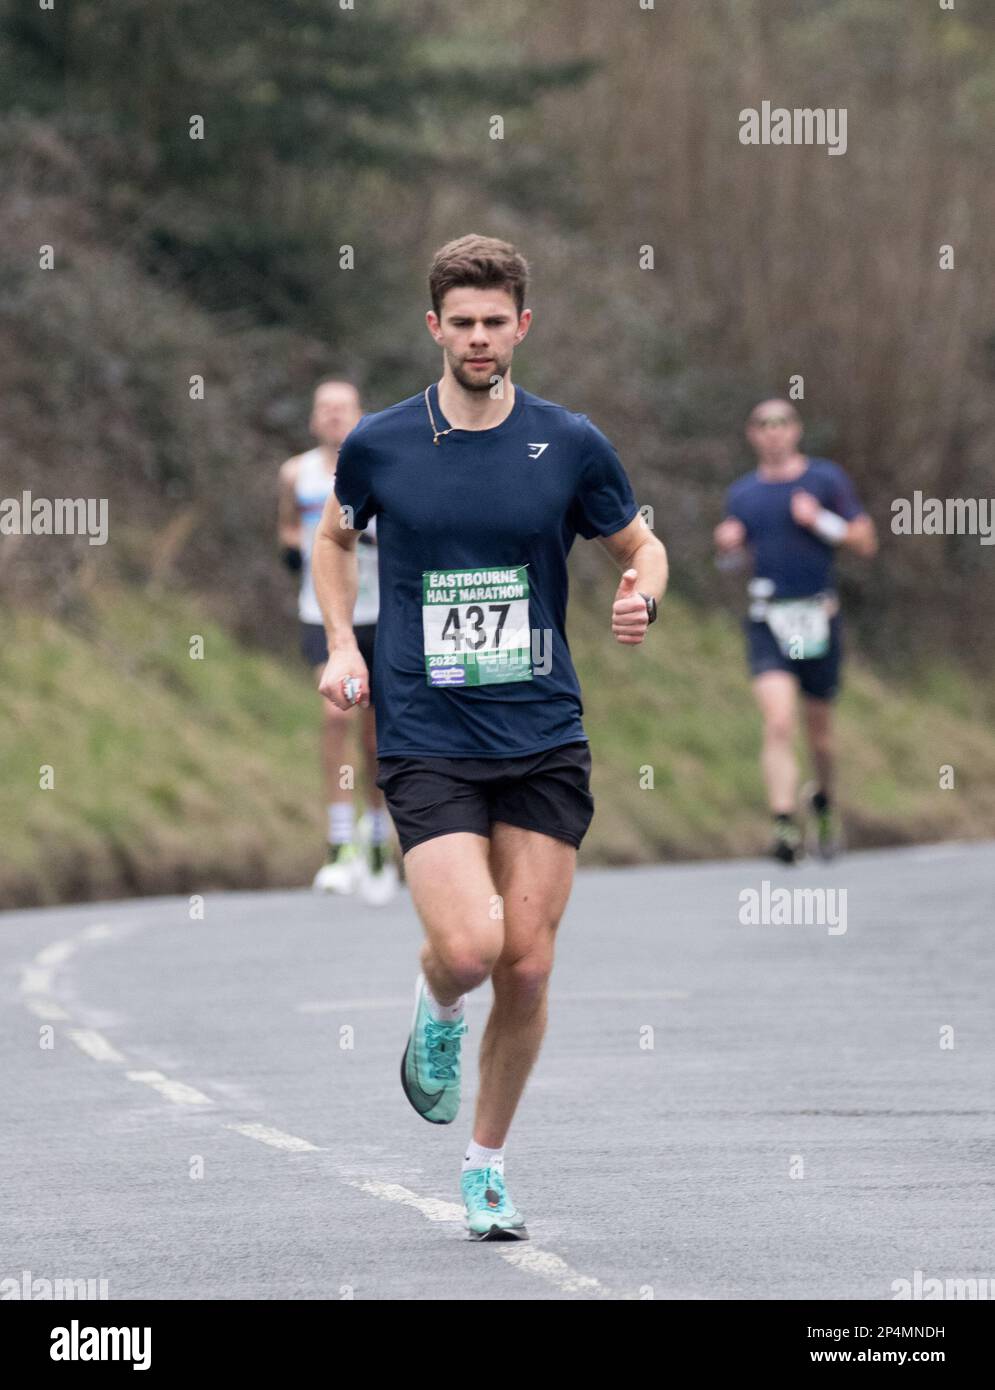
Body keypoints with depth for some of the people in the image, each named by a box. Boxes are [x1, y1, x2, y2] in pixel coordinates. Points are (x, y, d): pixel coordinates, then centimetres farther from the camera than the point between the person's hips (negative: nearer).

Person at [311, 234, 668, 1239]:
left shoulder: (570, 445, 0)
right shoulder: (378, 446, 0)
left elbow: (638, 544, 14)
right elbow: (335, 537, 20)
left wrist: (642, 598, -8)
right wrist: (341, 646, 6)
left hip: (544, 741, 2)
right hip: (425, 742, -1)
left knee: (527, 966, 0)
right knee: (468, 947, -19)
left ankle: (487, 1161, 20)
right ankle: (436, 1012, 19)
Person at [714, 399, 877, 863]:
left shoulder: (827, 479, 2)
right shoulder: (742, 493, 10)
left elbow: (866, 542, 1)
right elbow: (734, 550, 21)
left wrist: (821, 521, -14)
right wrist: (727, 543, -2)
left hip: (819, 619, 0)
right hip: (767, 623, 0)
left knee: (818, 728, 11)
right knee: (778, 721, -18)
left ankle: (824, 800, 39)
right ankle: (785, 826, -24)